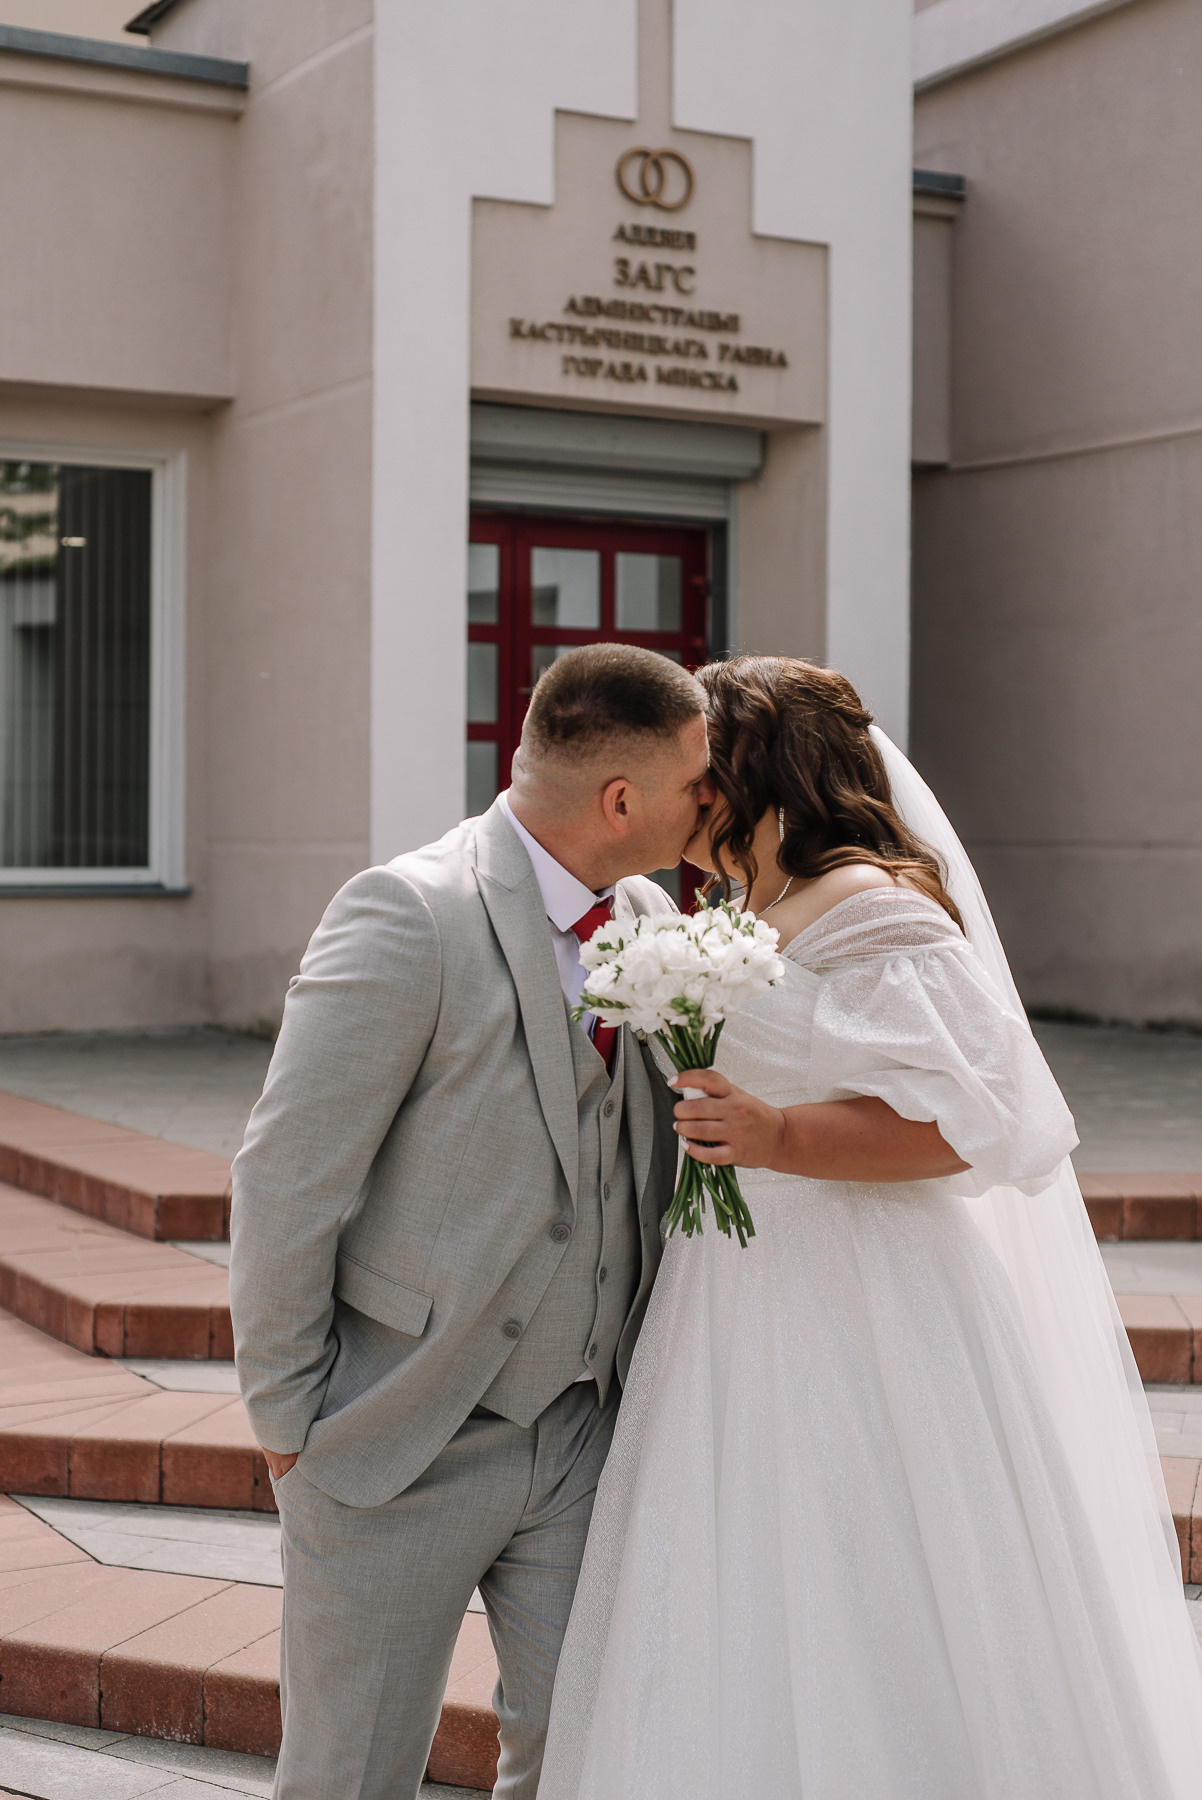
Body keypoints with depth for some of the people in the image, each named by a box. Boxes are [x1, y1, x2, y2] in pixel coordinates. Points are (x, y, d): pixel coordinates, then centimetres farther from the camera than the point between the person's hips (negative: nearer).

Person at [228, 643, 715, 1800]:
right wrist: (287, 1416, -10)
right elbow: (286, 1180, -16)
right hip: (400, 1443, -5)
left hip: (584, 1433, 6)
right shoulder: (406, 919, -19)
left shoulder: (651, 921, 4)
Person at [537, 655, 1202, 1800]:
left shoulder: (868, 911, -13)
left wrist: (777, 1138, -27)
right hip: (755, 1315, 9)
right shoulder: (756, 918, 16)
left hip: (855, 1325, -9)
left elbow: (984, 1115, -20)